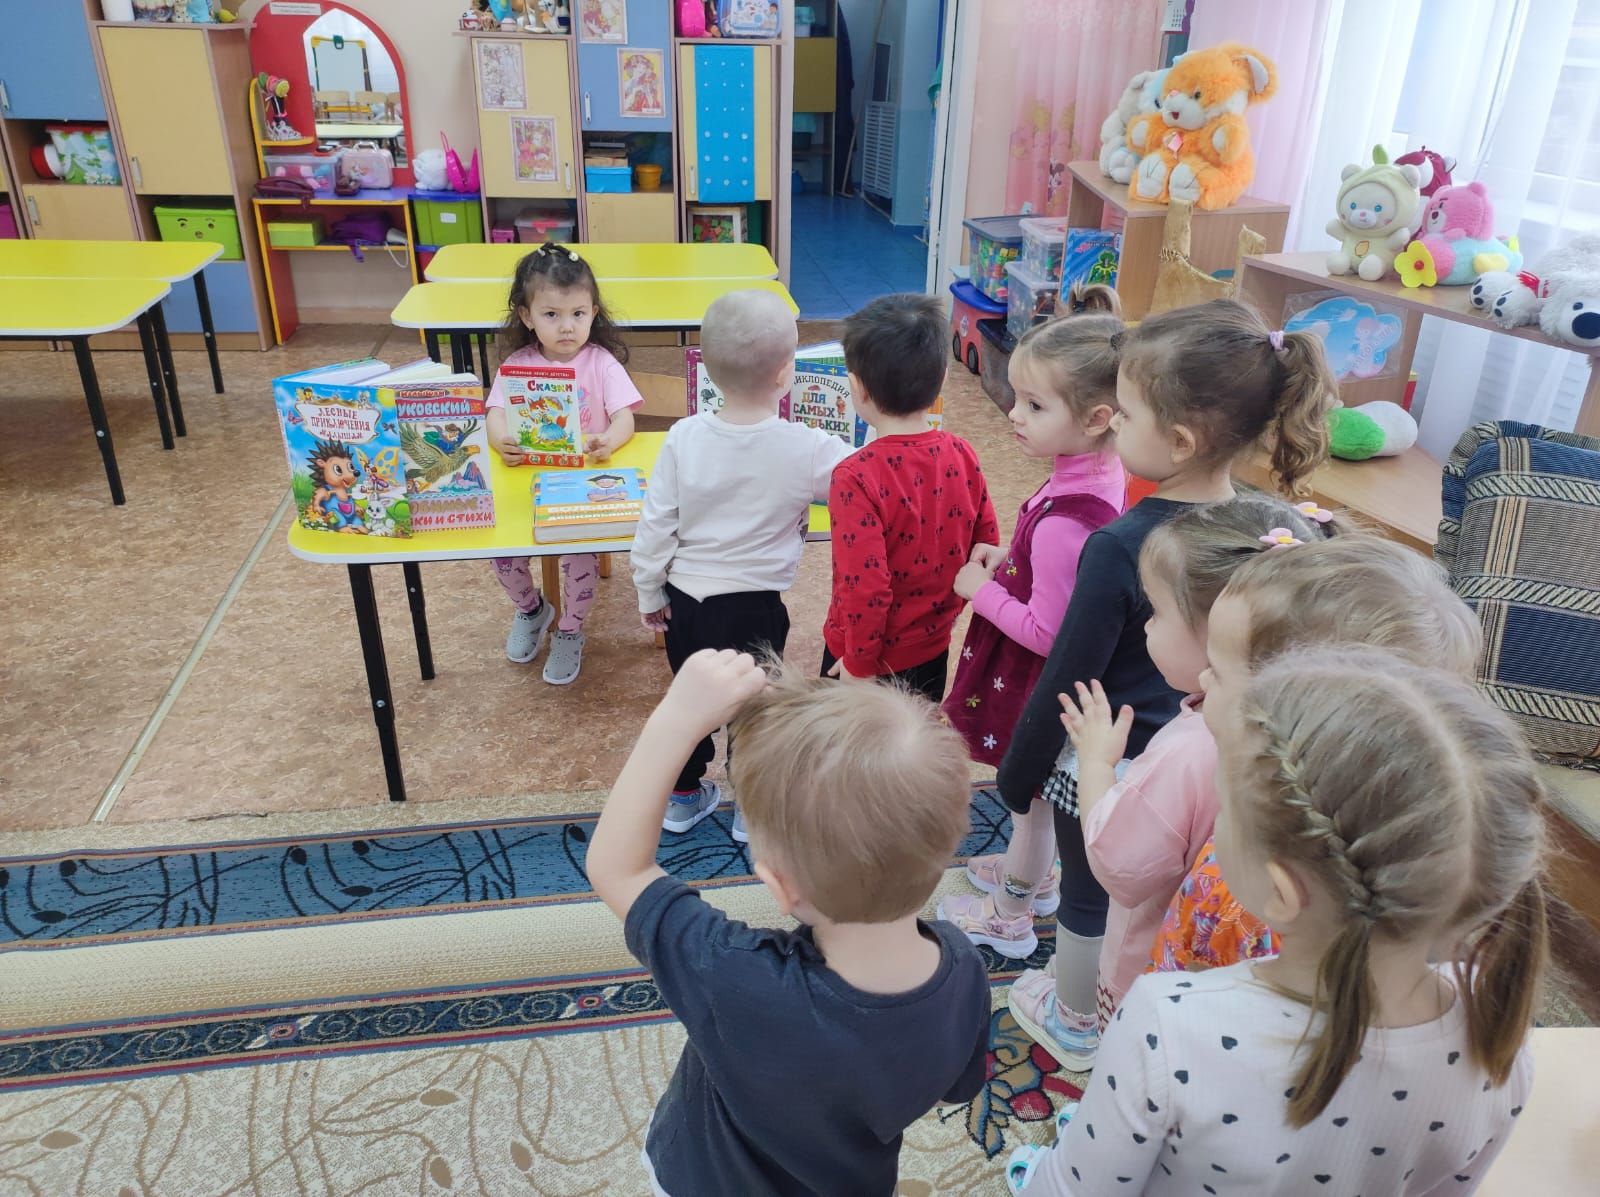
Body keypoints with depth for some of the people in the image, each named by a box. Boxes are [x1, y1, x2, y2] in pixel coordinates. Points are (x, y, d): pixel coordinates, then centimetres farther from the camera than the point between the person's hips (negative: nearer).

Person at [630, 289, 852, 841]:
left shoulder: (684, 438, -13)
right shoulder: (806, 449, -21)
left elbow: (655, 526, -7)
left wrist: (650, 595, 7)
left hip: (686, 599, 3)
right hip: (756, 608, -3)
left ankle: (685, 796, 42)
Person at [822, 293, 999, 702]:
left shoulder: (857, 477, -27)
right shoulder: (962, 455, -9)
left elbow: (865, 587, -27)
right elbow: (987, 546, 0)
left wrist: (859, 665, -14)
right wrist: (945, 608, 13)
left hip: (870, 656, -5)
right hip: (933, 650, 5)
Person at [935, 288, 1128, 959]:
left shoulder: (1063, 520, -36)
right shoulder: (1105, 475, -7)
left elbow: (1045, 631, -28)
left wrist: (981, 589, -16)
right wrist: (1012, 557, -1)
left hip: (1039, 680, -8)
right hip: (1061, 678, 9)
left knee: (1030, 796, 15)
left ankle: (1008, 918, 39)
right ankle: (1037, 878, 54)